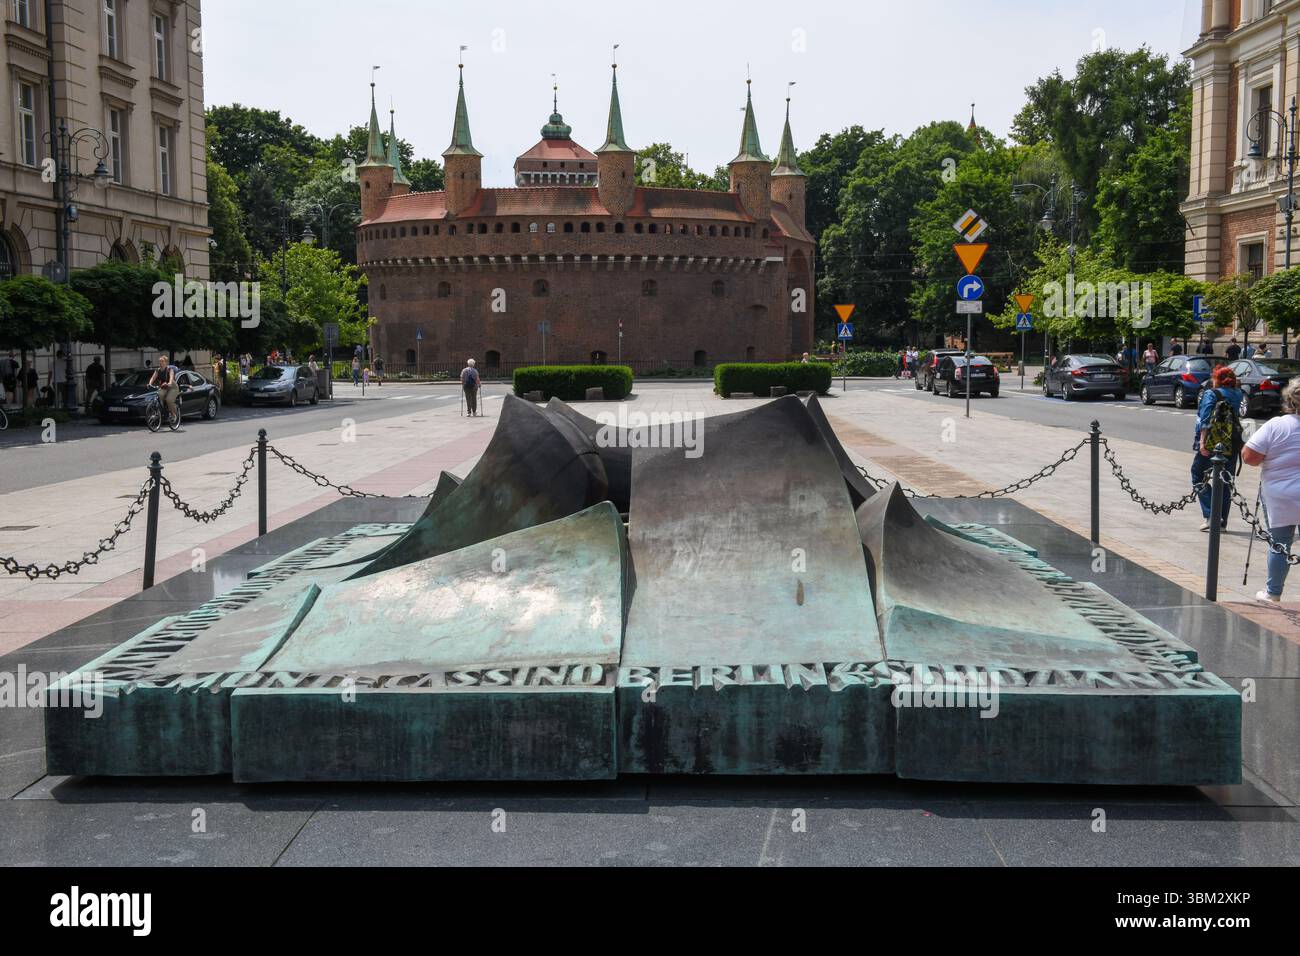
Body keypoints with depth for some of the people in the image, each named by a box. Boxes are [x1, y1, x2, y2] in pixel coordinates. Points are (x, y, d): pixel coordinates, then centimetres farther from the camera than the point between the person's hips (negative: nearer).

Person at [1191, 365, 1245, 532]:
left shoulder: (1210, 394, -5)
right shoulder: (1236, 395, 8)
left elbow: (1205, 420, -15)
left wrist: (1203, 442, -21)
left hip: (1211, 443, -5)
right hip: (1232, 445, 5)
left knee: (1198, 478, 4)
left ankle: (1211, 516, -10)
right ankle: (1222, 521, 15)